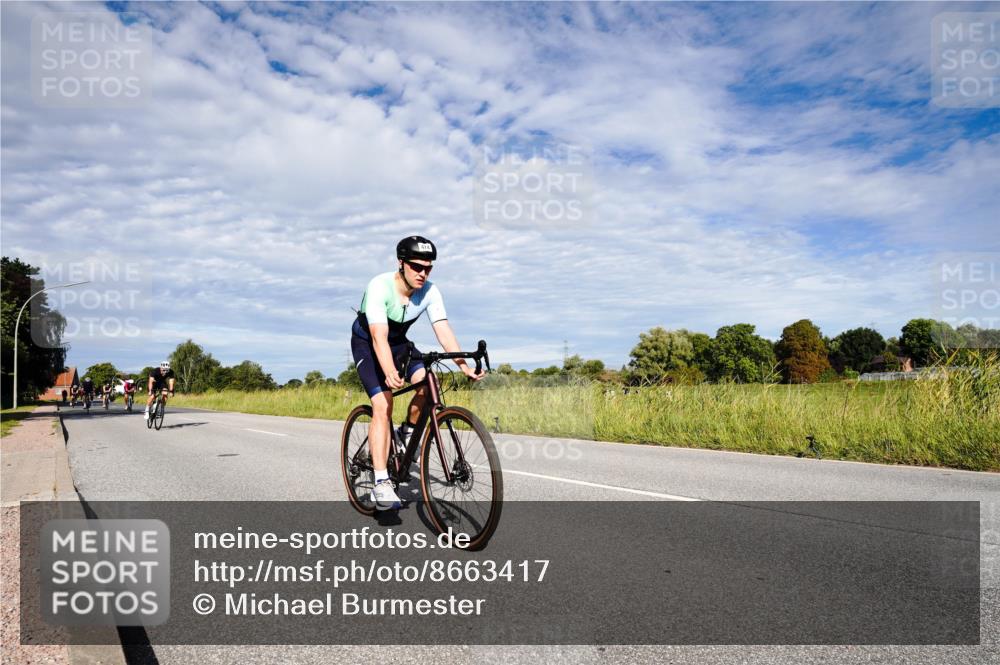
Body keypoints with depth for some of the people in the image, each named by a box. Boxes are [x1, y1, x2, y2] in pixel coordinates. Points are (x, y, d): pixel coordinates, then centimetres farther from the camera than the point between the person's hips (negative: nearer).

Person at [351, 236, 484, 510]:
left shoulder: (430, 291, -19)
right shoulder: (380, 287, -32)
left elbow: (443, 331, -25)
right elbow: (379, 337, -40)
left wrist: (464, 366, -39)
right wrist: (390, 373, -56)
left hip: (399, 341, 4)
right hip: (367, 343, -4)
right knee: (383, 406, -20)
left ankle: (408, 432, 6)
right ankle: (381, 484, -18)